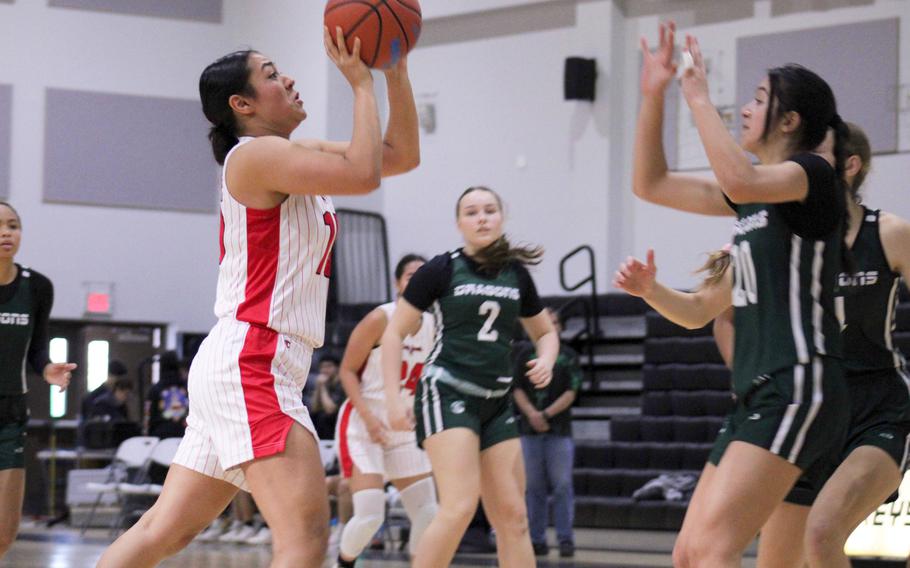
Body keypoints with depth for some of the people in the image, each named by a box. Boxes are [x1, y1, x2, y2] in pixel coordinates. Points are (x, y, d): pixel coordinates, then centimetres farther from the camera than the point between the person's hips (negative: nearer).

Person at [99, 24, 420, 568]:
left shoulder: (294, 156, 18)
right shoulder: (256, 155, -9)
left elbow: (403, 154, 20)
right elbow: (364, 174, -20)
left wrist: (397, 69, 11)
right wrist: (362, 84, -9)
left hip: (244, 369, 10)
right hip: (251, 365, -10)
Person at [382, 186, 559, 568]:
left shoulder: (516, 274, 10)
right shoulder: (441, 270, -3)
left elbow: (545, 332, 23)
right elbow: (394, 333, 0)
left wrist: (546, 361, 0)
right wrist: (393, 397, -9)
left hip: (497, 402, 6)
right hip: (447, 393, -6)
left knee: (512, 517, 3)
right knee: (460, 506, -21)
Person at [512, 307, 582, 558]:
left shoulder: (569, 356, 5)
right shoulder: (524, 354, 8)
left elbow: (570, 393, -1)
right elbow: (517, 389, 4)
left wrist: (547, 413, -12)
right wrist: (531, 413, -12)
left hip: (560, 429, -1)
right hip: (529, 428, 1)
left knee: (562, 486, -6)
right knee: (534, 487, 3)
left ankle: (565, 539, -5)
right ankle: (537, 540, 7)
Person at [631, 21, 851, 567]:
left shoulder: (812, 174, -5)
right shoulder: (754, 193, 20)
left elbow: (739, 180, -27)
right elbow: (652, 184, 25)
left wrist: (699, 98, -16)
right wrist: (653, 95, 15)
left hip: (799, 389, -9)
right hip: (759, 396, 9)